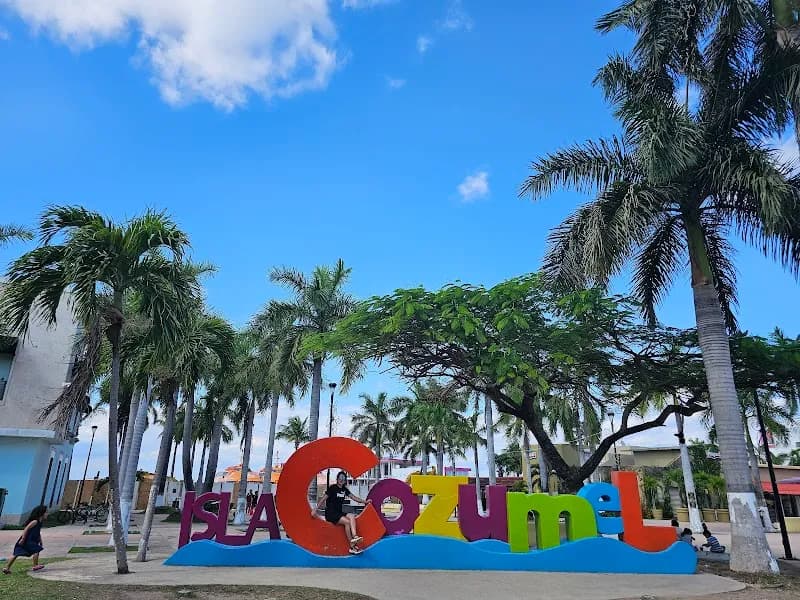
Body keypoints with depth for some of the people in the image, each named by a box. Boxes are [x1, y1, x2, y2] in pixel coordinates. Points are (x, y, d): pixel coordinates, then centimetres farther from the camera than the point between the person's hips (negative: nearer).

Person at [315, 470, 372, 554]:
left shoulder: (344, 489, 11)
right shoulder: (333, 488, -8)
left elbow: (354, 497, 15)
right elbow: (323, 499, -10)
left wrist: (365, 501, 9)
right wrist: (315, 510, -17)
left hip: (339, 513, 7)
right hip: (330, 514, -7)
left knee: (352, 516, -21)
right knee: (347, 521, -26)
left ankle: (354, 536, -36)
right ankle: (352, 546, -22)